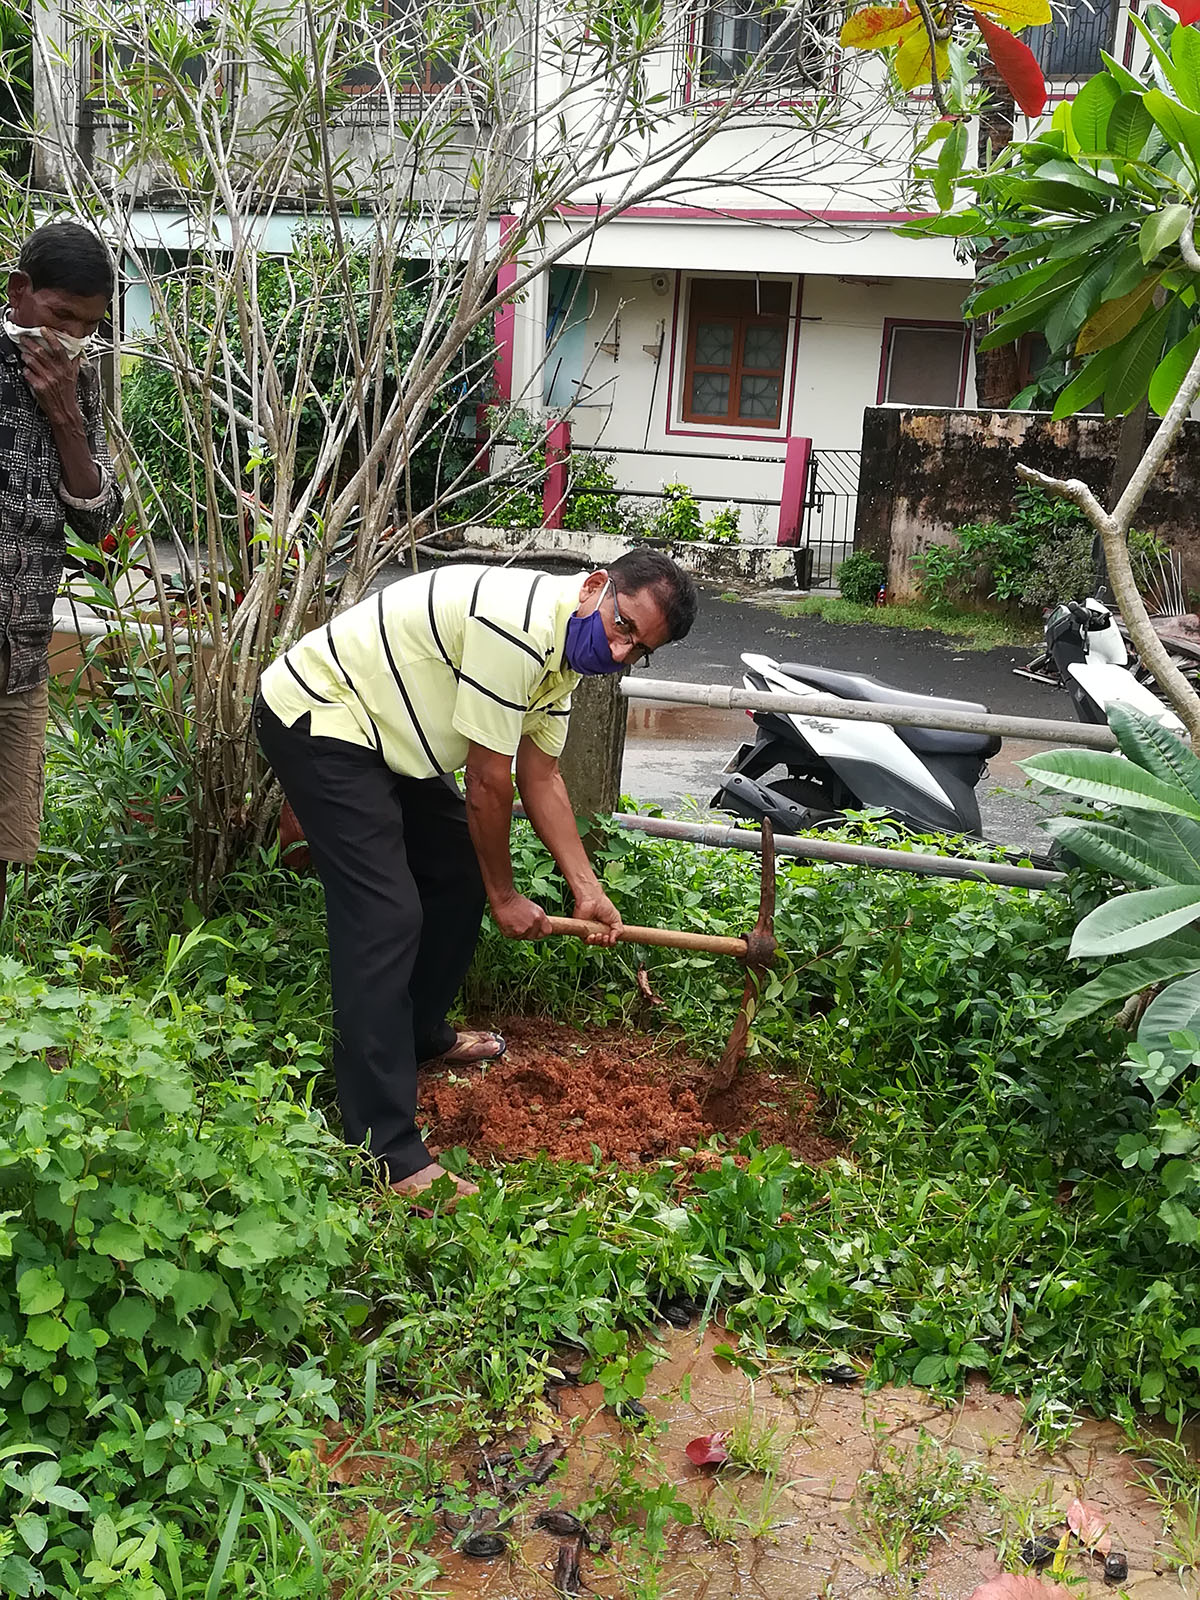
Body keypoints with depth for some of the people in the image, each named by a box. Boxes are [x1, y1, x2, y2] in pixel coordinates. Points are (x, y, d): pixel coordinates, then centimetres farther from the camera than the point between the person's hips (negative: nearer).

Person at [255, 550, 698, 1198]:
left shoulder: (567, 648, 4)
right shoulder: (521, 623, -28)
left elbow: (541, 779, 10)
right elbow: (489, 784, -20)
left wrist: (588, 892, 5)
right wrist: (505, 895, -6)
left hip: (384, 731, 11)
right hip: (316, 717, -11)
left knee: (460, 871, 16)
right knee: (385, 918, -17)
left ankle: (421, 1034, 37)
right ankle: (388, 1154, -16)